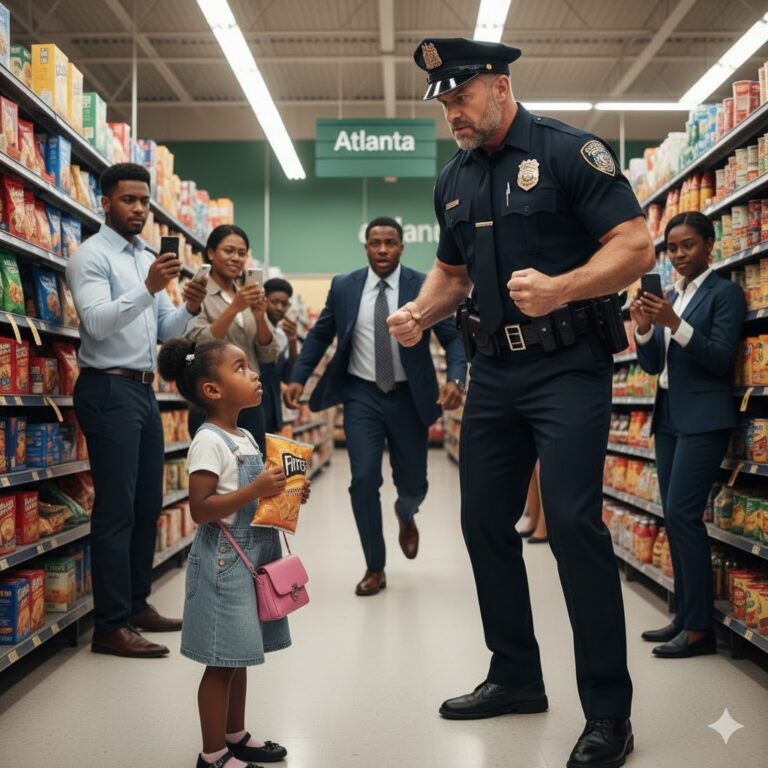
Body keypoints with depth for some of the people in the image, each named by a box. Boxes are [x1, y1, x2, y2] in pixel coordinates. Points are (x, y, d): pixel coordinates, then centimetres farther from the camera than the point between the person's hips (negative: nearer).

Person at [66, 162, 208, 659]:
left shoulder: (149, 259, 16)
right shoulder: (92, 256, -7)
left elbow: (165, 331, 14)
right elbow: (96, 321, -21)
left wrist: (189, 308, -6)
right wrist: (148, 288, -32)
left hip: (144, 391, 8)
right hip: (109, 390, -8)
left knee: (148, 504, 12)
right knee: (117, 509, -7)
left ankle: (137, 604, 24)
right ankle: (111, 626, -1)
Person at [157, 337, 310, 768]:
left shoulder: (245, 437, 11)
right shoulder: (209, 442, -17)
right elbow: (201, 509, -22)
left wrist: (284, 495, 6)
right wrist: (255, 490, -27)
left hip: (252, 558, 9)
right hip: (224, 562, -9)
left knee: (239, 655, 19)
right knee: (222, 660, 0)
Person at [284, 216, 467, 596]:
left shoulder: (424, 286, -6)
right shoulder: (343, 287, 0)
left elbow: (452, 337, -7)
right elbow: (319, 335, 8)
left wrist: (455, 379, -25)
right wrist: (298, 378, -4)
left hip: (408, 396, 0)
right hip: (362, 395, 1)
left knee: (412, 482, 8)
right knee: (364, 479, -8)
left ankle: (405, 515, 48)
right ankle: (375, 568, 9)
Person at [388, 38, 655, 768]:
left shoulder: (568, 151, -8)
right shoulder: (453, 180, 12)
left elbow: (635, 245, -13)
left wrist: (558, 289, -29)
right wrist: (419, 312, 1)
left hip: (568, 366, -7)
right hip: (493, 372, 7)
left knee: (572, 521, -13)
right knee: (484, 522, 9)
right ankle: (515, 676, 25)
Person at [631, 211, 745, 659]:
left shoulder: (724, 292, -4)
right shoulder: (672, 296, 16)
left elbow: (722, 359, -13)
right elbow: (654, 365, 13)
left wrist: (675, 324, -22)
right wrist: (644, 328, -5)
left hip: (704, 419, -8)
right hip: (669, 416, 8)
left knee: (682, 513, -14)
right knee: (675, 517, 7)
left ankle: (701, 628, -9)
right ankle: (686, 615, 14)